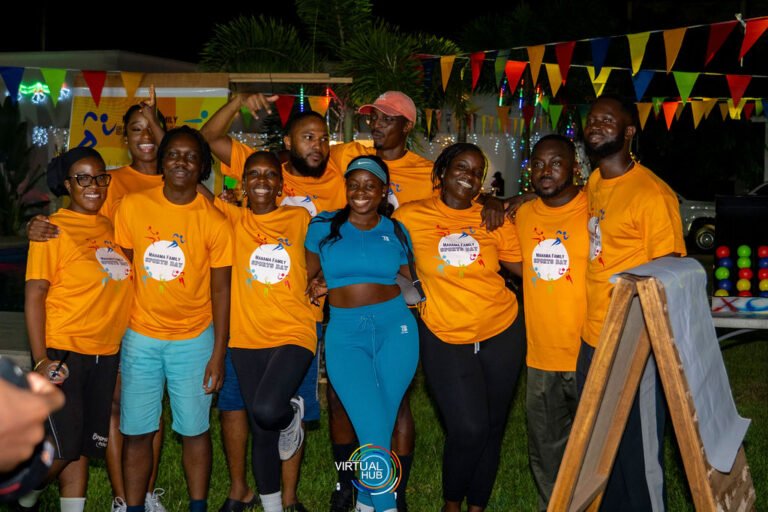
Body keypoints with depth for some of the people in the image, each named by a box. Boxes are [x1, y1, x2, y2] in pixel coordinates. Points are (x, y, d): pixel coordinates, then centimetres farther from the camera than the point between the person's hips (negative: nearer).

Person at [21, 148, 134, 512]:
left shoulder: (111, 227, 9)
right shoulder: (53, 229, -7)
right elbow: (34, 295, -10)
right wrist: (41, 359, -16)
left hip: (106, 354, 5)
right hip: (63, 353, -5)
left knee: (83, 449, 11)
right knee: (62, 447, -4)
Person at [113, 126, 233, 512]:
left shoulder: (214, 222, -7)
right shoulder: (132, 206, -3)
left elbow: (220, 289, -3)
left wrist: (218, 354, -5)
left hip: (194, 339, -1)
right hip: (141, 337, 1)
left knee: (194, 430, 6)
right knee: (136, 431, 5)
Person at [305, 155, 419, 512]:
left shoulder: (395, 231, 10)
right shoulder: (324, 226, 6)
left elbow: (412, 279, 16)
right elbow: (306, 275, 11)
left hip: (394, 327, 1)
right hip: (345, 332, -1)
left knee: (380, 423, -2)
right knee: (374, 428, -13)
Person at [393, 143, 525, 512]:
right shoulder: (410, 216, -3)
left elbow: (524, 266, 7)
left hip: (501, 333, 3)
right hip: (445, 338, -3)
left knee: (491, 428, 11)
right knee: (468, 428, -12)